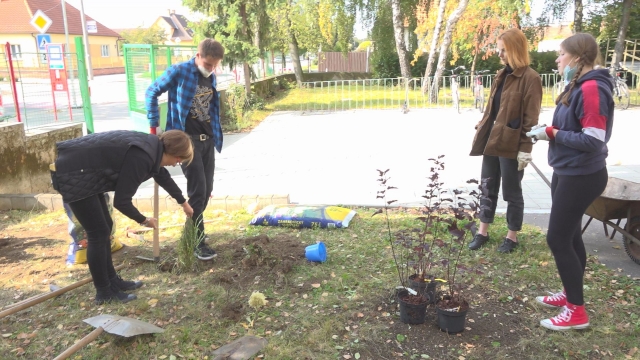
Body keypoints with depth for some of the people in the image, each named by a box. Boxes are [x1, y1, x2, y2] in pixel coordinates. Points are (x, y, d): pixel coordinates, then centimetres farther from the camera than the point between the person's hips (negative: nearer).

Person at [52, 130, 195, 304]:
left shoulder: (152, 147, 4)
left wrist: (183, 202, 38)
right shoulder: (141, 158, -26)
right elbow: (121, 201, -22)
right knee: (99, 233, -4)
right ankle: (104, 292, 10)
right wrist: (143, 220, -3)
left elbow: (162, 175, 24)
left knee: (105, 227, 15)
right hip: (72, 175, -10)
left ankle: (112, 281, 27)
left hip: (84, 173, 10)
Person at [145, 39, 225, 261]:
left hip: (208, 139, 7)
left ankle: (192, 231, 28)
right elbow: (152, 93, -2)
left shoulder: (211, 77, 9)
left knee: (207, 190, 10)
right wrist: (154, 125, -4)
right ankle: (197, 241, 2)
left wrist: (216, 136, 13)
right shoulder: (179, 72, -10)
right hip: (187, 139, -7)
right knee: (197, 190, -8)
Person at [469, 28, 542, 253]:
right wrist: (481, 131, 13)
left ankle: (512, 236, 21)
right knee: (488, 189, 14)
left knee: (512, 193, 6)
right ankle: (483, 232, 25)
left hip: (511, 145, -7)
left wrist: (526, 148, -17)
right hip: (492, 141, 8)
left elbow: (531, 118, -14)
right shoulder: (502, 75, 13)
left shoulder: (530, 79, -11)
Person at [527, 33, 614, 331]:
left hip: (581, 177, -10)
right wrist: (549, 132, -1)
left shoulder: (592, 89, -21)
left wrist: (552, 133, -17)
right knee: (569, 236, 17)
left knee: (557, 239, -4)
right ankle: (571, 295, 32)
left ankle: (577, 311, 9)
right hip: (569, 173, 10)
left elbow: (593, 140, -26)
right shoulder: (578, 86, 11)